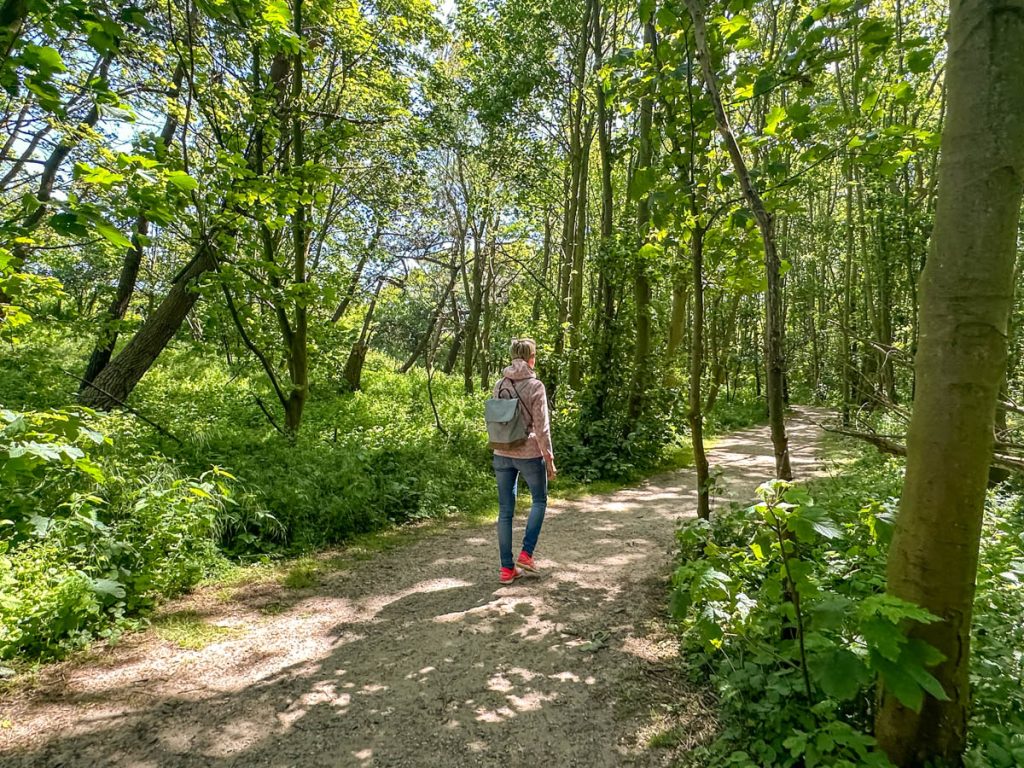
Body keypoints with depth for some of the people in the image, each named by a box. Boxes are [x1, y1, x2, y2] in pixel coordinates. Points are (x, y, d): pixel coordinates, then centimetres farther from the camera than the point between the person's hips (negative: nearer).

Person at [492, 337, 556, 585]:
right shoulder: (535, 386, -12)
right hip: (529, 454, -4)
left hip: (502, 454, 4)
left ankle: (507, 568, 17)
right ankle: (526, 553, 15)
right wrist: (549, 458, -3)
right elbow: (541, 427, -12)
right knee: (539, 500, 21)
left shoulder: (499, 385, 2)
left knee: (505, 510, 11)